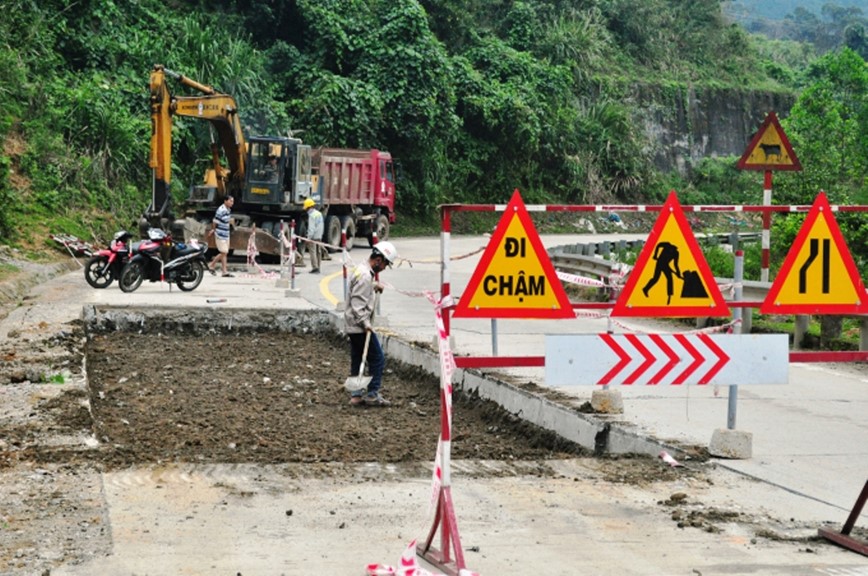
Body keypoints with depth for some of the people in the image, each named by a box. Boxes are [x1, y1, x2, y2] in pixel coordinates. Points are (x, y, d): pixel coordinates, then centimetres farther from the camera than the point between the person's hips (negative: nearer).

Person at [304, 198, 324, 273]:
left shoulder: (312, 215, -15)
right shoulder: (319, 214, 13)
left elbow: (311, 228, -19)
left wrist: (309, 237, -18)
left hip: (313, 237, -9)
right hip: (319, 236, 9)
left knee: (313, 252, -8)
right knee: (317, 252, 12)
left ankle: (315, 268, -14)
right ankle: (318, 268, 15)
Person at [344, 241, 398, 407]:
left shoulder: (361, 269, 12)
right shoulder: (365, 276, -19)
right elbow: (357, 304, -24)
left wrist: (374, 285, 27)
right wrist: (366, 323, -27)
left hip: (352, 326, 10)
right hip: (360, 327, -10)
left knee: (357, 360, 13)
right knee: (377, 359, -3)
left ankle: (357, 395, 17)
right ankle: (372, 394, 1)